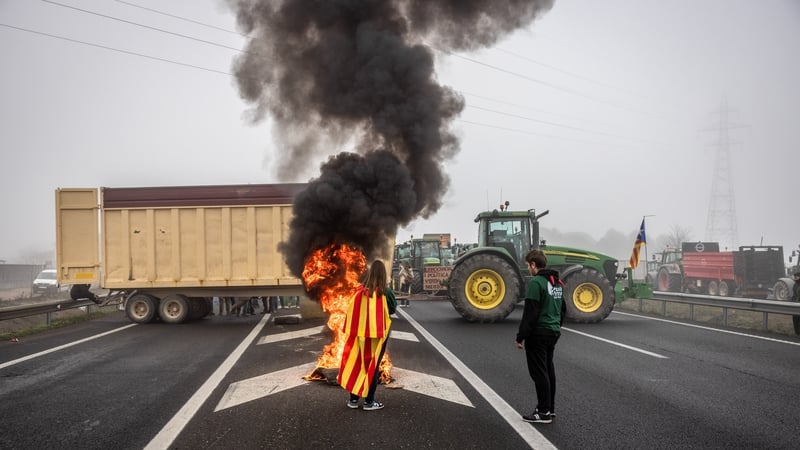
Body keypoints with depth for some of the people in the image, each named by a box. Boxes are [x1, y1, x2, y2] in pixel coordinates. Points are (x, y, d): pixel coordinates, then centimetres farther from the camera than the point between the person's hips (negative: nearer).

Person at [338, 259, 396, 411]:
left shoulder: (360, 291, -5)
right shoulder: (385, 292, -12)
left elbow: (352, 312, -1)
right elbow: (393, 309, 1)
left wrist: (350, 331, 8)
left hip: (360, 333, 3)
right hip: (378, 332, -3)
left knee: (357, 364, 13)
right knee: (373, 366, 7)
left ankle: (353, 399, 16)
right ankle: (369, 401, 10)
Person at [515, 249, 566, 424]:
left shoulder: (536, 282, -16)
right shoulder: (558, 283, 12)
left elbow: (530, 312, -19)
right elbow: (563, 309, 18)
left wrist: (521, 336, -15)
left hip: (538, 332, -9)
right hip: (553, 332, 9)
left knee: (539, 372, -3)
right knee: (548, 369, 15)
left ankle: (544, 412, -1)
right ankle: (550, 408, 21)